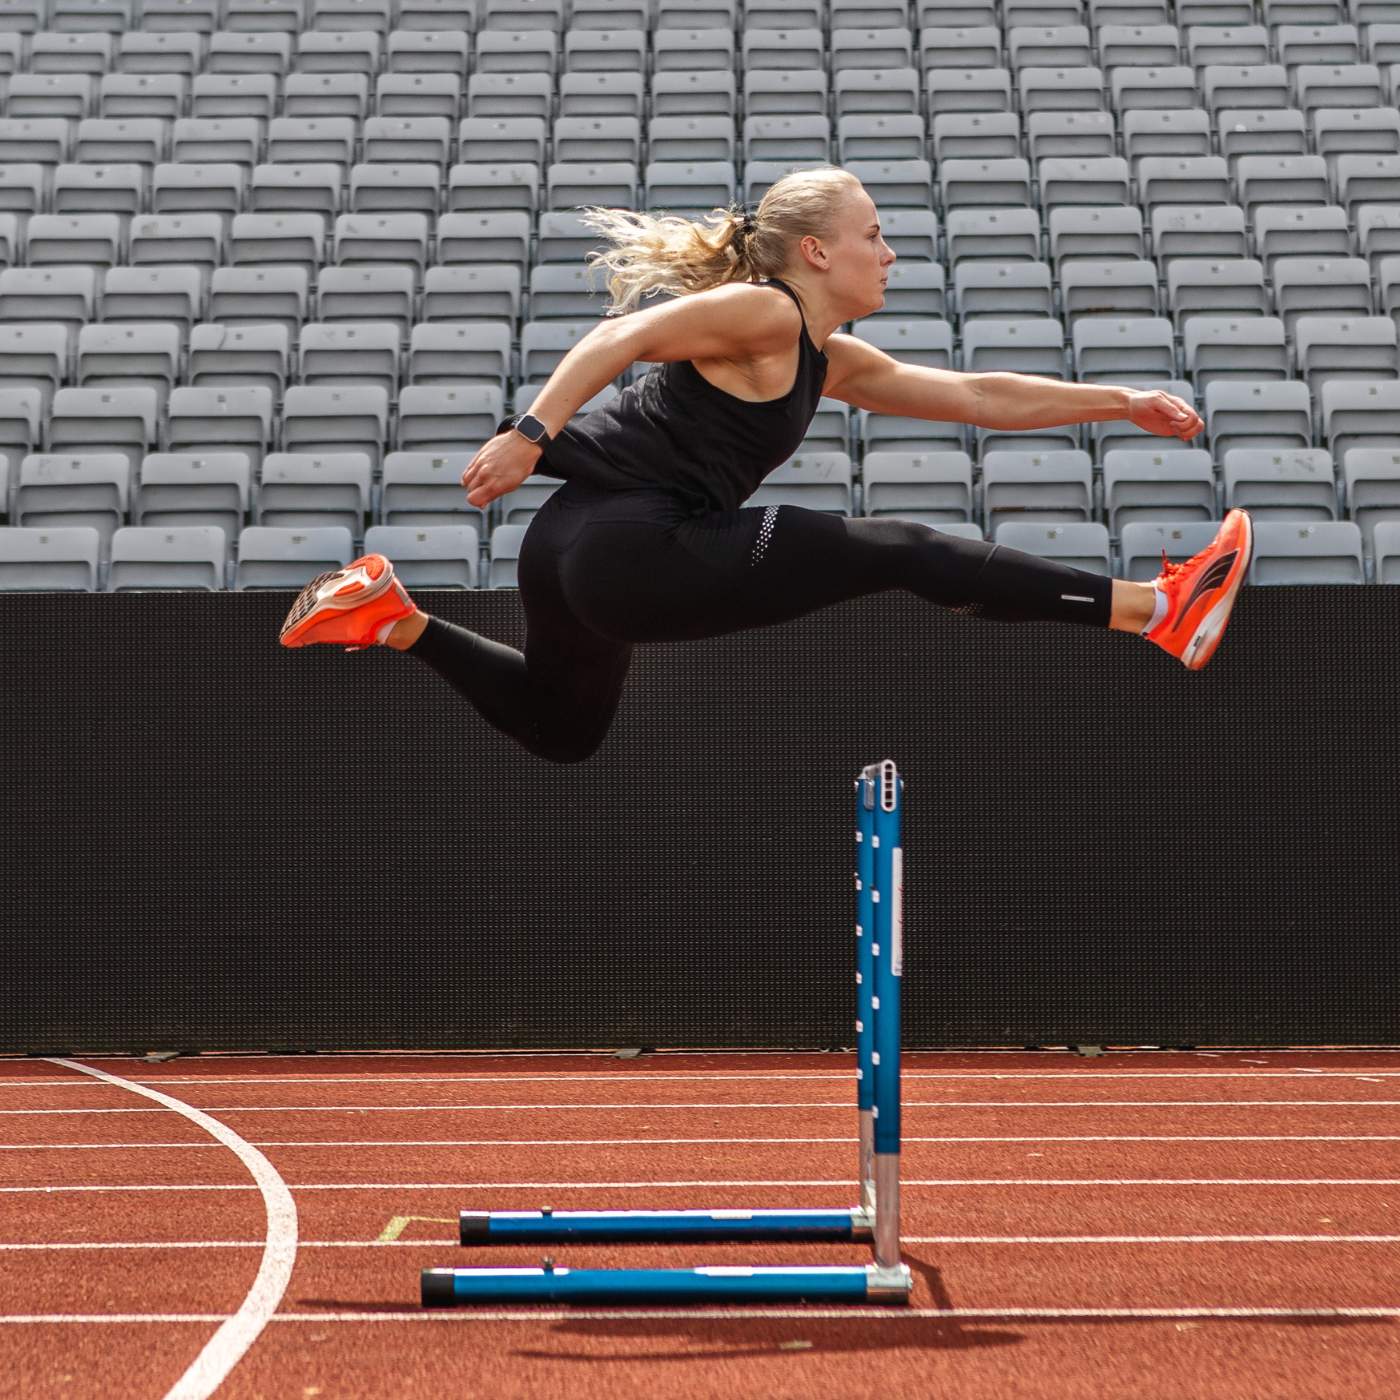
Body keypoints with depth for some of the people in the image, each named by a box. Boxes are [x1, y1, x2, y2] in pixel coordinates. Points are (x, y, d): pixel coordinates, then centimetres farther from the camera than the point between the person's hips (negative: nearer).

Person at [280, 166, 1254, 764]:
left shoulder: (834, 361, 18)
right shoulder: (765, 311, -9)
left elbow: (979, 398, 18)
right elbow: (622, 338, -17)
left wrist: (1121, 403, 17)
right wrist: (530, 436, -25)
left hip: (591, 554, 10)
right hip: (632, 548, -10)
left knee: (560, 732, 34)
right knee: (904, 553, -13)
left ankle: (391, 616, 27)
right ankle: (1157, 611, -13)